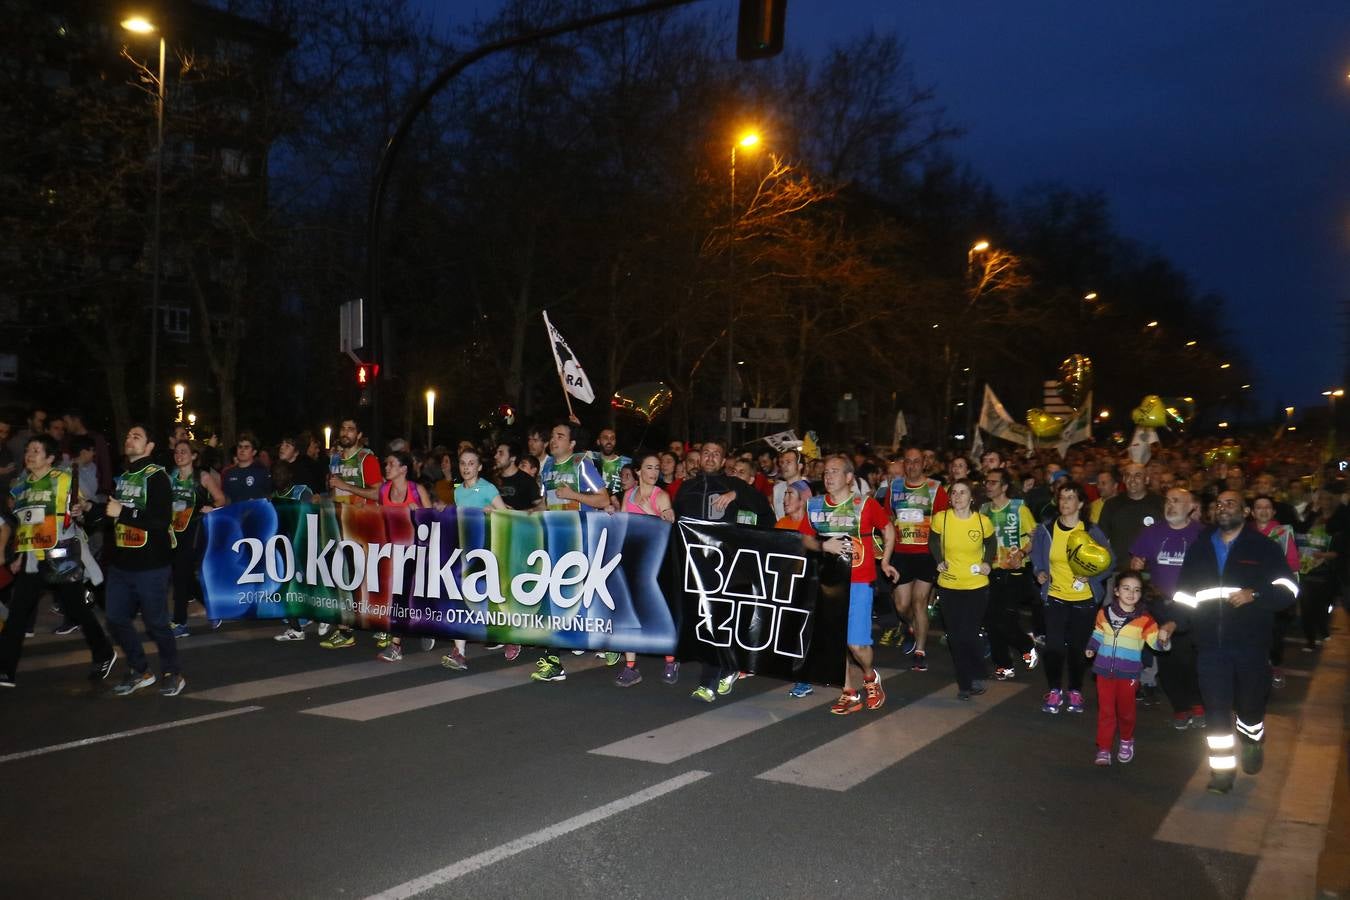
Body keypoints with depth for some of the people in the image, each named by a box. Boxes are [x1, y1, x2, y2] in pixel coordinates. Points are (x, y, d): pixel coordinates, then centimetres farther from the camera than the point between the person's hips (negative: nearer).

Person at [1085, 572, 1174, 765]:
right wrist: (1091, 648, 7)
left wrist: (1162, 638, -29)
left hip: (1128, 673, -1)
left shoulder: (1144, 619, -5)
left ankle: (1126, 741, 36)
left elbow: (1156, 642, -9)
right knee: (1105, 711, 5)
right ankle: (1103, 749, 11)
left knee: (1125, 710, 10)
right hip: (1104, 670, 1)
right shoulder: (1104, 613, 2)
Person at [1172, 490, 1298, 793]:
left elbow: (1288, 588, -3)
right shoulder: (1199, 548, 12)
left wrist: (1255, 595, -19)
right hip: (1210, 643, 2)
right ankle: (1222, 771, 6)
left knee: (1250, 704, 13)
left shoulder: (1263, 546, 1)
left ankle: (1253, 746, 42)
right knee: (1216, 710, -1)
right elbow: (1184, 593, 15)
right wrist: (1173, 622, 2)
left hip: (1251, 643, -2)